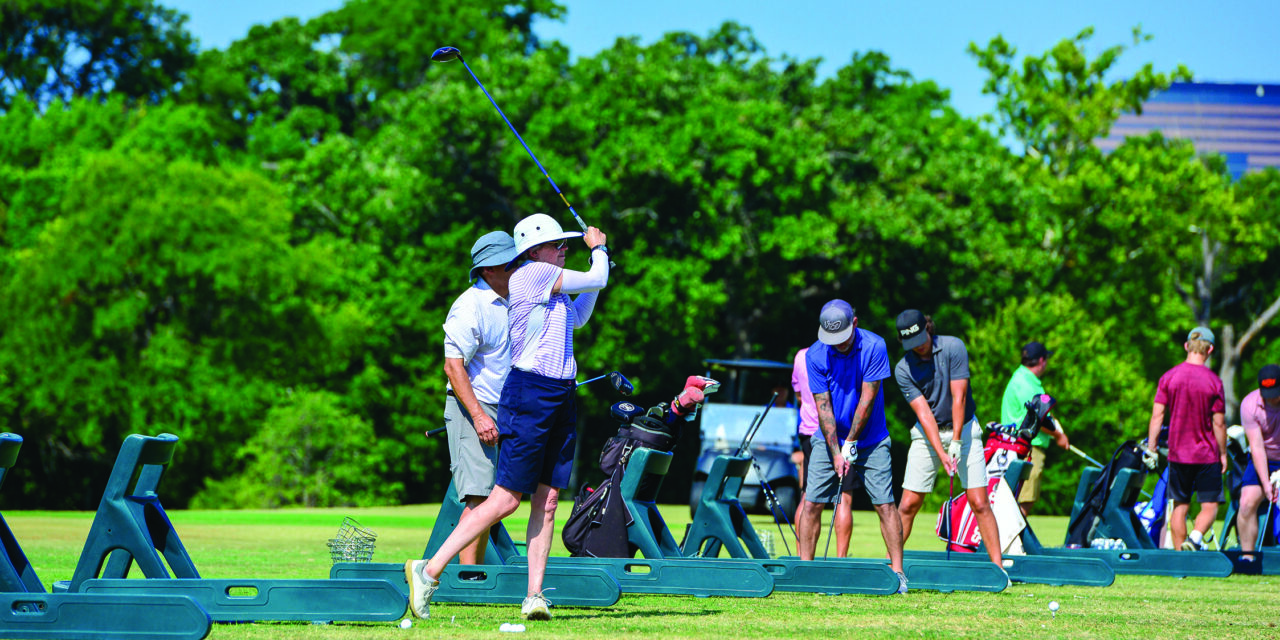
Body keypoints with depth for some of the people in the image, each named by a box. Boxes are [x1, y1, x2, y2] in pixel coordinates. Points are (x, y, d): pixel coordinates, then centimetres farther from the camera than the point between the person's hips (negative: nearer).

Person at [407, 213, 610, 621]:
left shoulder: (551, 287, 17)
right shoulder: (532, 273, -9)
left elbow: (578, 318, 36)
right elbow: (597, 281, -3)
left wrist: (596, 253, 29)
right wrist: (599, 249, 17)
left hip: (560, 400, 9)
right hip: (529, 394, -9)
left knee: (547, 500, 3)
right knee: (506, 499, -11)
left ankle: (534, 595, 3)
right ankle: (429, 571, -8)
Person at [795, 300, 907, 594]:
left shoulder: (874, 346, -15)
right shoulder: (815, 356, -10)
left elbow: (867, 398, -13)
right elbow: (823, 406, -10)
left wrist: (850, 443, -13)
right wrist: (836, 453, -14)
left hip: (870, 440, -1)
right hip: (829, 440, 1)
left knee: (885, 504, -7)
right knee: (812, 503, -5)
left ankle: (897, 572, -3)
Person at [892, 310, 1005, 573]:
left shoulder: (953, 347, -13)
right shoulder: (903, 369, -9)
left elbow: (958, 397, -14)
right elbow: (923, 412, -15)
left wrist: (956, 442, -17)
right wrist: (941, 453, -24)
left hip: (962, 428, -1)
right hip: (926, 434, 1)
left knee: (979, 503, -9)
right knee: (908, 504, -3)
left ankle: (998, 566, -6)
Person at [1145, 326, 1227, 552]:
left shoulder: (1168, 377, -1)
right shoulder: (1213, 381, -9)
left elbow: (1157, 416, -2)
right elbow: (1219, 423, -7)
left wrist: (1151, 448, 4)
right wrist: (1223, 453, 4)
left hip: (1178, 454, 3)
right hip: (1207, 455, -3)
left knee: (1180, 506, 11)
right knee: (1210, 505, 4)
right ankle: (1195, 538, -21)